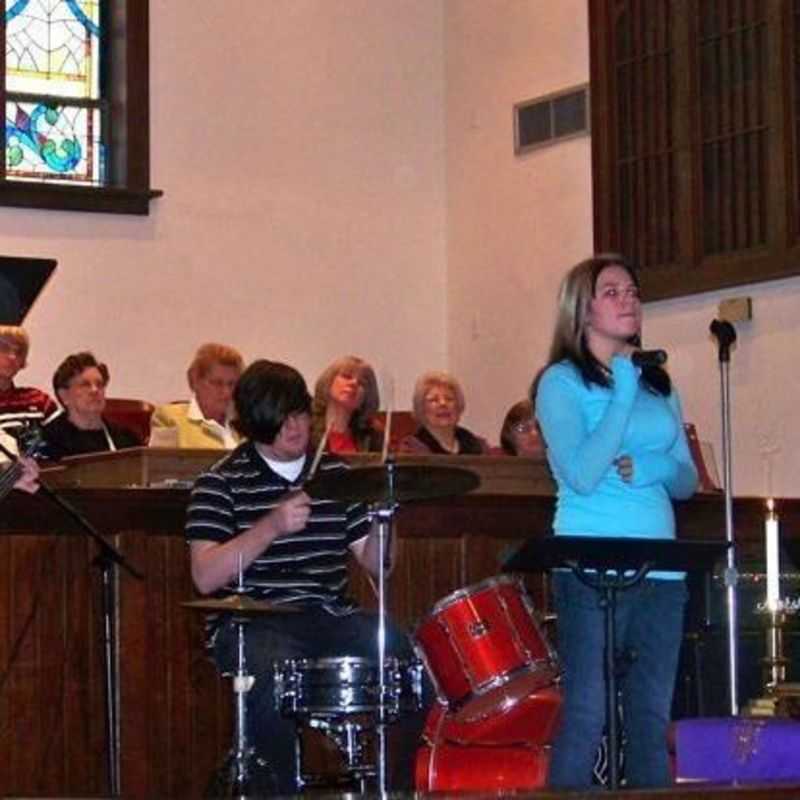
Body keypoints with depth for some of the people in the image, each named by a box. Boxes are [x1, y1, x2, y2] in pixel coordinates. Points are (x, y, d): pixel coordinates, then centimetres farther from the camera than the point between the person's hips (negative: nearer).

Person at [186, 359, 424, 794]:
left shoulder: (333, 473, 12)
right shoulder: (222, 482, -1)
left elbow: (373, 562, 12)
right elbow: (205, 577, -13)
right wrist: (272, 526, -22)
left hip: (331, 615, 5)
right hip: (253, 622, -4)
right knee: (275, 674, -36)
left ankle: (400, 785, 4)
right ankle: (279, 790, -13)